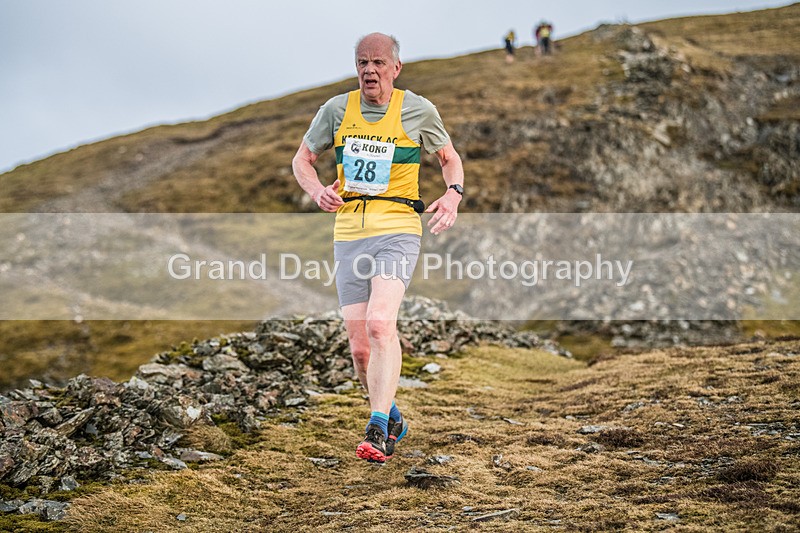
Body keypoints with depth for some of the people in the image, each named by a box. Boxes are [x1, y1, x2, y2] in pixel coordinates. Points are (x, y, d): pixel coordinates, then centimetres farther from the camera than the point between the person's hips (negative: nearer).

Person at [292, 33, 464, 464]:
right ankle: (392, 419, 26)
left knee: (380, 323, -25)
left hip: (397, 232, -3)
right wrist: (316, 190, -5)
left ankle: (378, 429, -25)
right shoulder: (337, 109, 7)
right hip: (348, 234, 3)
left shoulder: (418, 110, 2)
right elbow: (302, 159, 17)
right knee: (359, 345, 2)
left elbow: (449, 158, 16)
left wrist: (453, 194, -5)